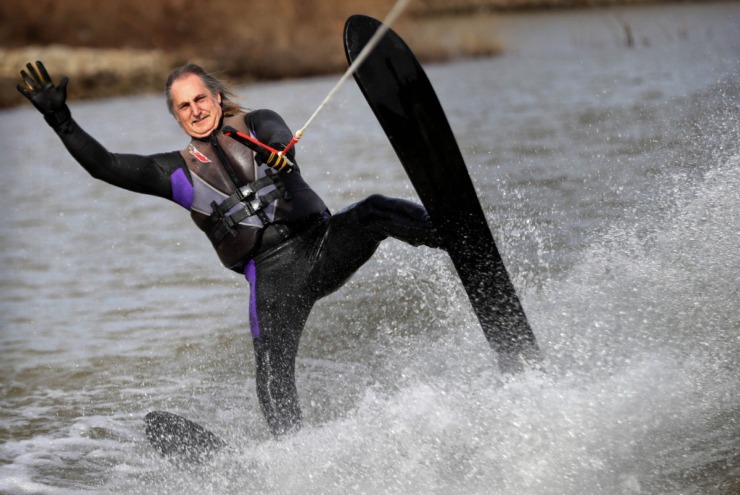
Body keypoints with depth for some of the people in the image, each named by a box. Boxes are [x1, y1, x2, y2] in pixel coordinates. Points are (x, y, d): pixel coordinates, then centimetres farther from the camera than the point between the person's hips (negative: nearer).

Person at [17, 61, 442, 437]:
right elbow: (105, 166, 13)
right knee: (273, 370, -19)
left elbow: (280, 135, -10)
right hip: (271, 275, 0)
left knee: (375, 213, -28)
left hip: (320, 243, 0)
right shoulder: (179, 172, 18)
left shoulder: (258, 125, 14)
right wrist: (60, 119, 4)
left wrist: (279, 153, -36)